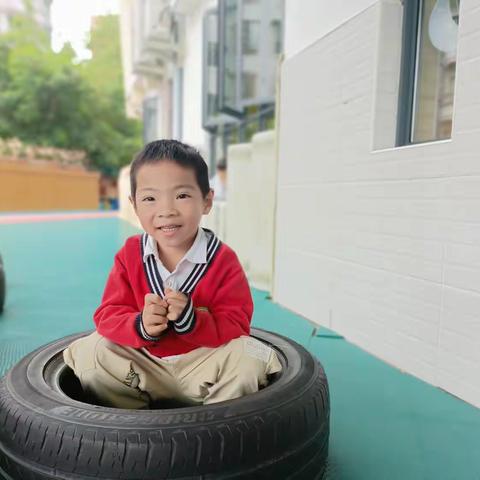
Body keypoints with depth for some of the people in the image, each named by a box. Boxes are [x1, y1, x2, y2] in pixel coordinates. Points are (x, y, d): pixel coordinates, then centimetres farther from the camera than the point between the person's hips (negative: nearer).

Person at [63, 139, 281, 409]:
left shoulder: (223, 260, -15)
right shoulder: (129, 255, -5)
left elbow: (236, 325, -16)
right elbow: (108, 315, -7)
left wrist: (190, 319, -34)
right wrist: (140, 326, -30)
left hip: (204, 361, -2)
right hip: (143, 362, 2)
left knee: (249, 358, -25)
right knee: (89, 352, -14)